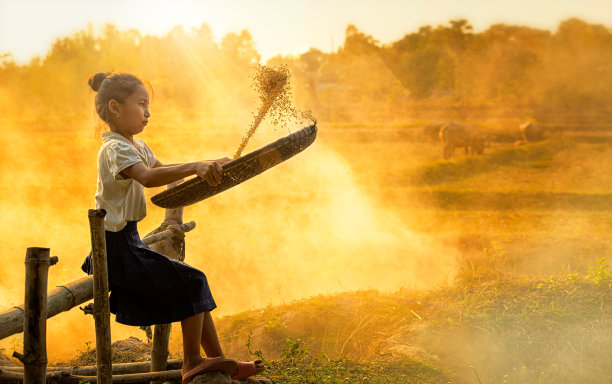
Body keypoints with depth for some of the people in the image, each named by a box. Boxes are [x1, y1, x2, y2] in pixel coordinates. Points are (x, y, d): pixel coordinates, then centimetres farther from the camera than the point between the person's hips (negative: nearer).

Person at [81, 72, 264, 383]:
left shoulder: (136, 146, 15)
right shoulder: (116, 148, -18)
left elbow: (161, 168, 34)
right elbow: (147, 177, -38)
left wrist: (209, 166, 26)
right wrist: (194, 166, -47)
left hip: (128, 243, 11)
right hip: (118, 247, -11)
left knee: (193, 288, 12)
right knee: (193, 284, -11)